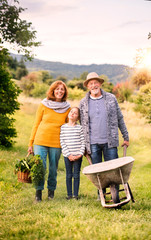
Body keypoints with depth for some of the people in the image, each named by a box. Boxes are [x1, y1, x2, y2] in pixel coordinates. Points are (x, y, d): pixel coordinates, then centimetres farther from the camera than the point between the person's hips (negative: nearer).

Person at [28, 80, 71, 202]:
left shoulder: (67, 108, 6)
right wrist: (31, 143, 4)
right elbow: (36, 124, 7)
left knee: (53, 168, 7)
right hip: (41, 141, -1)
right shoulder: (44, 105, 2)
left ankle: (51, 190, 27)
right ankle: (38, 192, 9)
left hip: (56, 143, 1)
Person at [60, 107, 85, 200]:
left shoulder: (79, 128, 1)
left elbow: (83, 142, -1)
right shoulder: (63, 127, 2)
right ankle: (69, 194, 16)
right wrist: (68, 154, -9)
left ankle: (76, 194, 13)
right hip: (67, 155, 1)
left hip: (78, 155, -1)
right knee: (69, 175, 7)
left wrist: (80, 154, -11)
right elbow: (62, 142, -2)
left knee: (76, 175, 5)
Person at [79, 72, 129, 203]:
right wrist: (84, 146, 8)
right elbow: (83, 125, 10)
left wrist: (126, 137, 9)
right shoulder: (83, 103, 5)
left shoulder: (111, 98, 4)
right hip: (93, 143, 1)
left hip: (110, 142, -1)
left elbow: (120, 118, 10)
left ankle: (116, 197, 8)